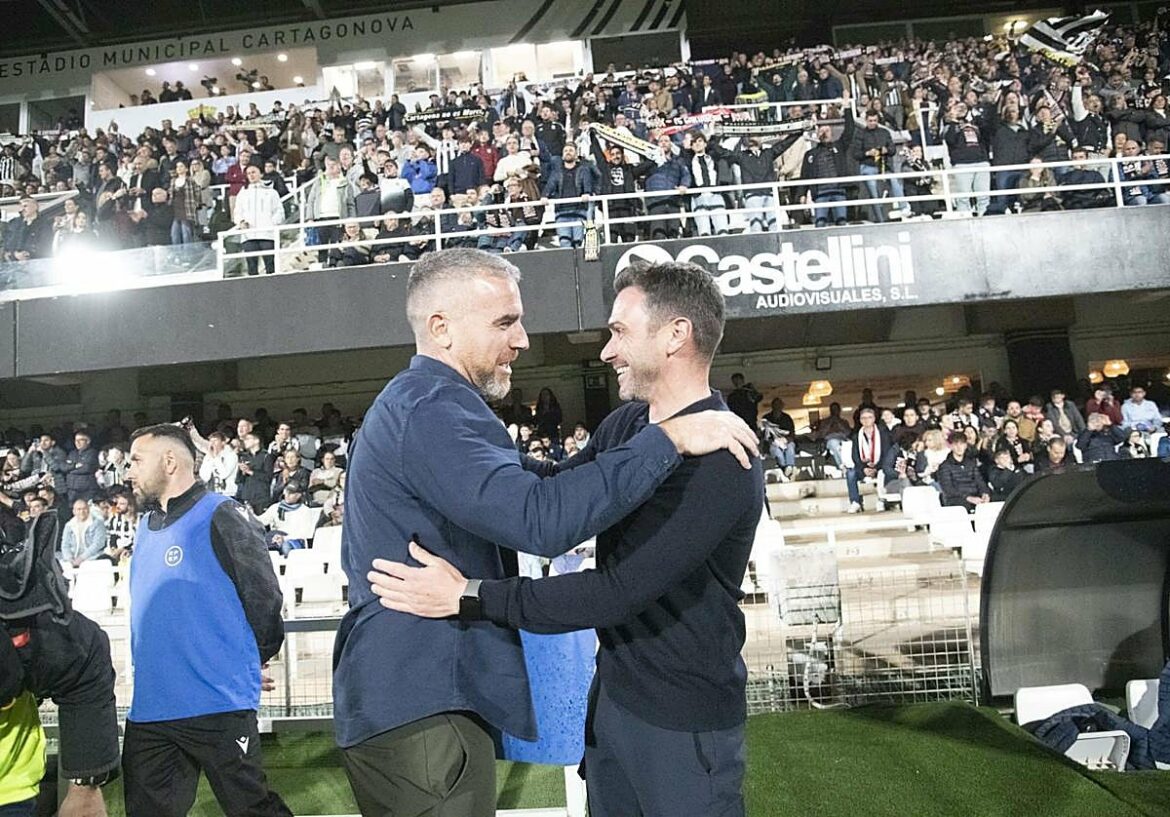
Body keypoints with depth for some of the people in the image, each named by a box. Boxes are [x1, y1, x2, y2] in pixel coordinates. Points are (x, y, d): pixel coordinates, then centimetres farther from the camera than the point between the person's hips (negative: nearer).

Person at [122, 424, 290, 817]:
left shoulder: (220, 517, -10)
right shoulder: (146, 527, 15)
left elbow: (264, 598, -11)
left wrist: (244, 666, 0)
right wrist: (158, 667, 17)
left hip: (219, 708, -7)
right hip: (148, 709, 8)